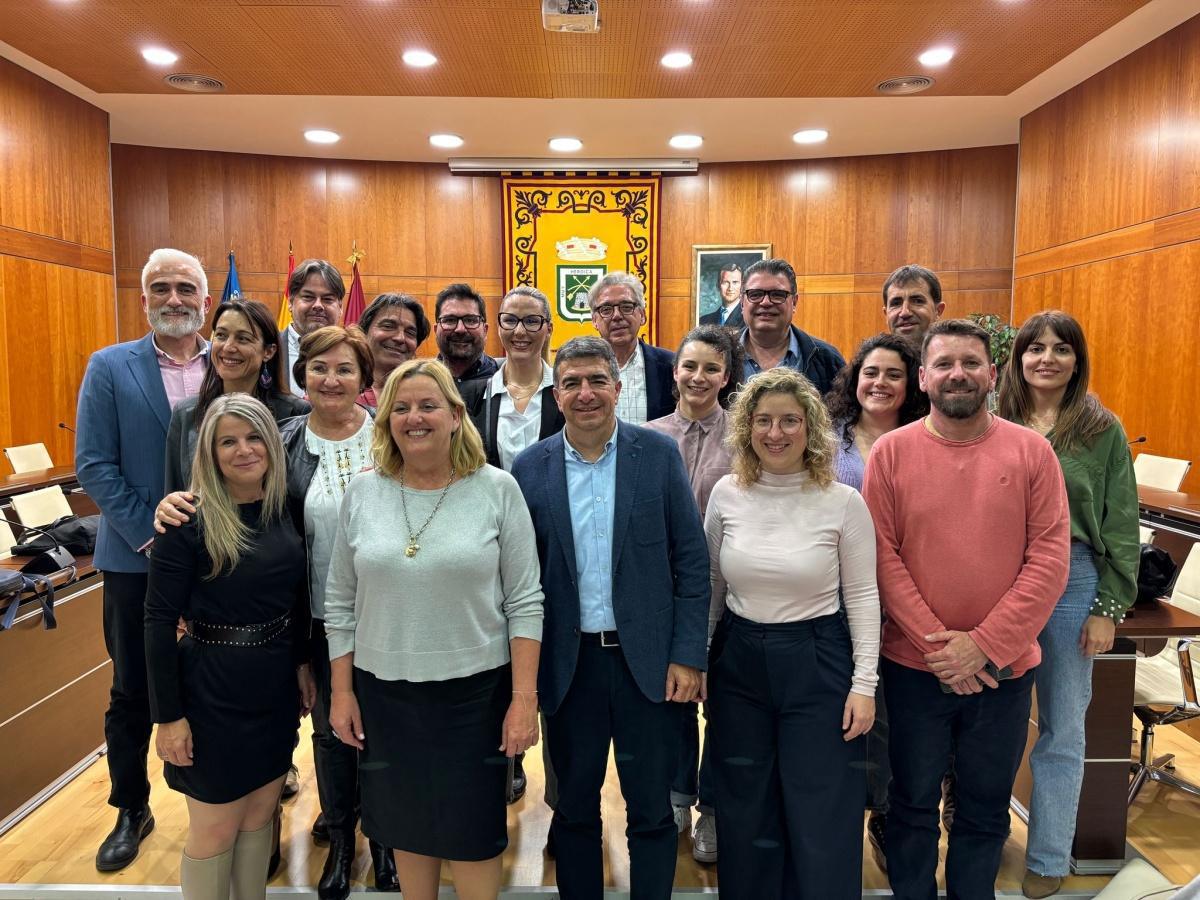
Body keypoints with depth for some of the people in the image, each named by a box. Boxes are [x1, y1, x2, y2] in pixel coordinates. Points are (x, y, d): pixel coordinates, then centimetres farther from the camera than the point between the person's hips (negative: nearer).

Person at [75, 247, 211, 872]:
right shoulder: (110, 368, -1)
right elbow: (93, 466, -6)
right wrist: (152, 535, -14)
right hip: (137, 558, 0)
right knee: (132, 693, 14)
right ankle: (131, 810, 34)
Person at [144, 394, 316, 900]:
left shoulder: (285, 508, -1)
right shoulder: (188, 521, -17)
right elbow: (159, 621, -14)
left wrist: (301, 663, 10)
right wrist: (168, 715, -13)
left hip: (276, 686, 5)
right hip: (214, 690, -5)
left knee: (260, 816, 19)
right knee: (215, 830, 12)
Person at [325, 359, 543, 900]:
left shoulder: (497, 489, -8)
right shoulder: (363, 492, -1)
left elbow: (524, 603, -7)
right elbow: (340, 604, 6)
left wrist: (525, 696, -10)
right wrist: (342, 692, 5)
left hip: (475, 689, -2)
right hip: (385, 691, 3)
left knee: (473, 831, 11)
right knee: (407, 826, 18)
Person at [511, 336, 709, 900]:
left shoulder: (659, 454, -4)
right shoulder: (530, 468, -1)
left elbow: (690, 560, -4)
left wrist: (687, 655, -7)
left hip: (647, 659, -1)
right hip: (568, 664, 1)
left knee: (651, 809, 12)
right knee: (574, 807, 18)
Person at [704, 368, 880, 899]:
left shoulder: (844, 502, -8)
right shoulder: (726, 495, -2)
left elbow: (862, 596, -4)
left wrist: (864, 683, -7)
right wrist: (696, 660, 10)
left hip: (817, 663, -2)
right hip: (738, 661, 3)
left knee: (823, 816, 7)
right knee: (746, 812, 16)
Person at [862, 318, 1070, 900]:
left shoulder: (1031, 451, -3)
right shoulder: (891, 451, -5)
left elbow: (1050, 558, -7)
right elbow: (882, 555, -8)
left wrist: (984, 645, -13)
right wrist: (939, 645, -13)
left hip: (1003, 667, 1)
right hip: (914, 667, -1)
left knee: (986, 811, 18)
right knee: (913, 805, 16)